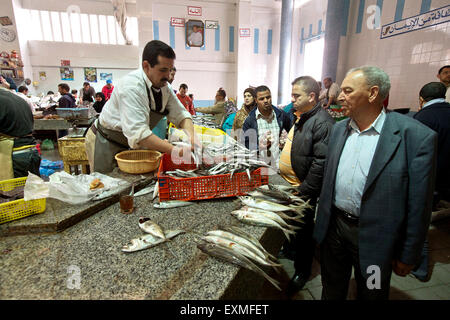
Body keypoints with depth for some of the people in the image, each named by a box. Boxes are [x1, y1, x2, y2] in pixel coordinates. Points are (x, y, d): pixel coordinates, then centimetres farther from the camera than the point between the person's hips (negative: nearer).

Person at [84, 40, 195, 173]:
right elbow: (137, 132, -38)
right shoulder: (131, 86, -30)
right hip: (105, 143, -7)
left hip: (132, 142, 7)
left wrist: (191, 136, -24)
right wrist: (174, 151, -42)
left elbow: (180, 114, -4)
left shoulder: (164, 86, -7)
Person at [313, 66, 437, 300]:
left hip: (374, 238, -4)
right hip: (333, 227, 5)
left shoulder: (416, 137, -17)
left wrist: (408, 256, -7)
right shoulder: (339, 129, 1)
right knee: (332, 290, 24)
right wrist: (322, 218, 12)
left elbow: (418, 204, -12)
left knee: (371, 293, 21)